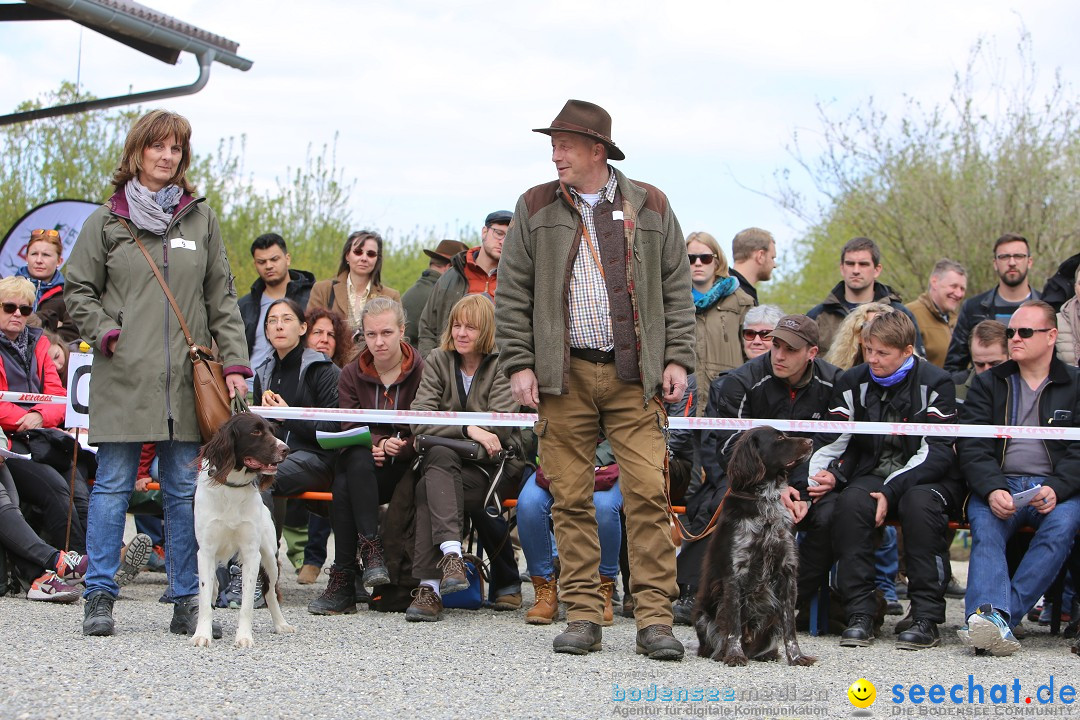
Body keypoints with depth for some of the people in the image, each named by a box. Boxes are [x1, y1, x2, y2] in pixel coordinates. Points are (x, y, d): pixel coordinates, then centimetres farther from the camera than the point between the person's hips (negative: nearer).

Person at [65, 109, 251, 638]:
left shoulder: (201, 219, 12)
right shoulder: (107, 221, 6)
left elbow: (222, 297, 11)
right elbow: (78, 290, 8)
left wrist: (234, 363, 4)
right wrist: (106, 333, -7)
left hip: (187, 377, 2)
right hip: (124, 376, -2)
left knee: (185, 490, 3)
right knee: (113, 486, -1)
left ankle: (187, 603, 8)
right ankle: (99, 598, 4)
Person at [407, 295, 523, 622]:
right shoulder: (438, 360, 9)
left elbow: (500, 426, -12)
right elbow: (418, 420, -5)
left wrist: (446, 425, -10)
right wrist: (468, 429, -20)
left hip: (494, 466, -2)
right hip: (447, 460, 2)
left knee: (429, 489, -32)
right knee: (439, 455, -36)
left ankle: (430, 586, -37)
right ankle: (451, 553, -52)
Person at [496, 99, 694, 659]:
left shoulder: (650, 207, 9)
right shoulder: (535, 209, 9)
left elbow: (677, 288, 10)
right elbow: (513, 294, 7)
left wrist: (677, 359, 1)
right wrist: (518, 364, -2)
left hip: (634, 375, 0)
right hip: (562, 376, 1)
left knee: (648, 494, -8)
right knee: (571, 498, 1)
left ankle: (655, 619, -5)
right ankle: (583, 617, 9)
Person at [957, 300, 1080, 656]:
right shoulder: (987, 383, 18)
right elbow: (972, 447, 5)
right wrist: (992, 490, -16)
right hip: (998, 485, 1)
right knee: (985, 526, -32)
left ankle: (994, 616, -40)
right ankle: (993, 618, -53)